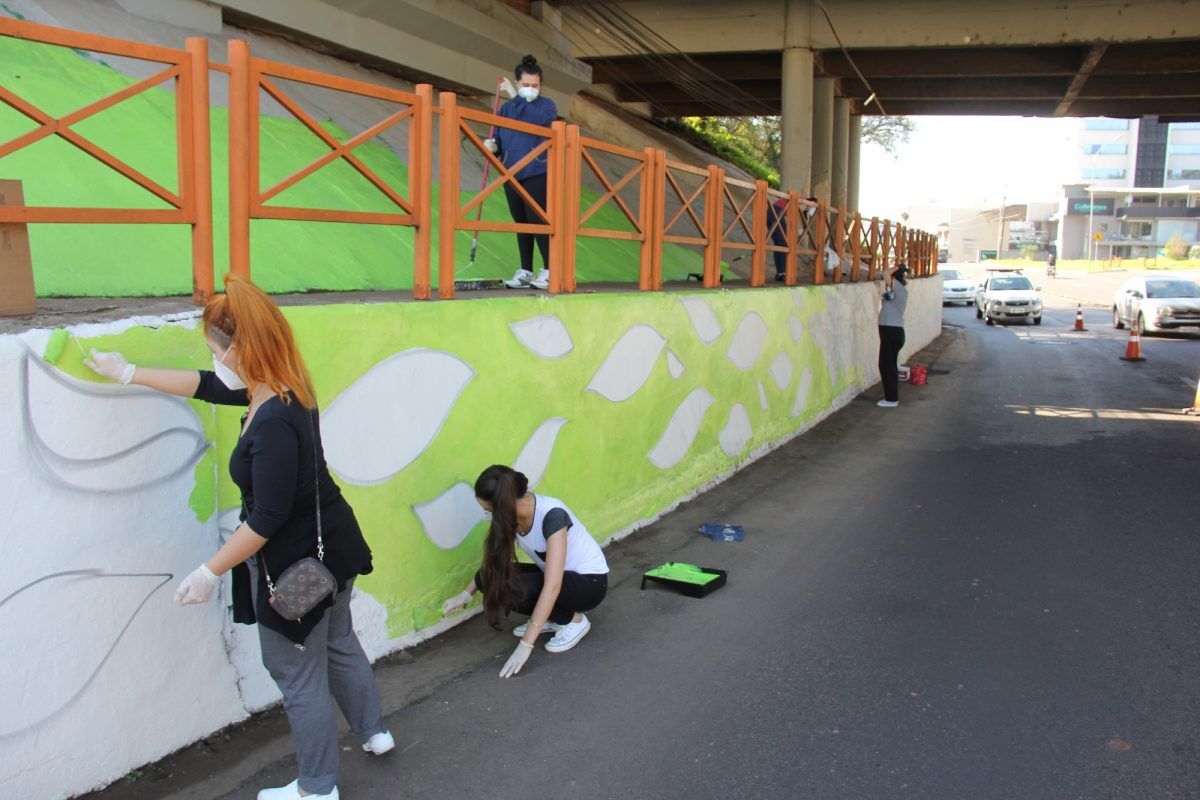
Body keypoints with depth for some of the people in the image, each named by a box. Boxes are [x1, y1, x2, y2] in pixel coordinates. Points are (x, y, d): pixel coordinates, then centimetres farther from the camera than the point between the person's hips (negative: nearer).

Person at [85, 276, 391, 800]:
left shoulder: (274, 423, -32)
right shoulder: (280, 389, -3)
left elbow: (266, 519, -28)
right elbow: (205, 385, 12)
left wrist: (210, 572, -16)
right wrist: (129, 374, 19)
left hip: (294, 568, -9)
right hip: (329, 547, 10)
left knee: (299, 677, 11)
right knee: (338, 644, 28)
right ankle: (374, 732, 49)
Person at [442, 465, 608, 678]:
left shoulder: (552, 515, -33)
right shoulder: (511, 515, -11)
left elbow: (552, 586, -38)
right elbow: (495, 561, 9)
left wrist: (525, 645, -39)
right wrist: (466, 594, 0)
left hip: (590, 581, -7)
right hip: (558, 577, 7)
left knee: (514, 587, -30)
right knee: (489, 578, -13)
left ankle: (574, 620, -7)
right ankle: (552, 618, 4)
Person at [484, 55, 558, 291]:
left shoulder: (546, 105, 1)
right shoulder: (506, 108, 13)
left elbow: (538, 120, -22)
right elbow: (499, 139, 14)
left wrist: (516, 97, -19)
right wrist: (493, 146, -9)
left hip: (537, 172, -5)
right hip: (511, 172, 5)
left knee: (537, 219, -11)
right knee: (521, 222, 7)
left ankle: (549, 271, -5)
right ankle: (525, 272, 13)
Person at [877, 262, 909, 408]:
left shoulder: (899, 289, -14)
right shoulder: (900, 290, 13)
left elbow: (886, 275, -20)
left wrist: (898, 267, -7)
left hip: (892, 332, -10)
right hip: (892, 331, 10)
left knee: (887, 365, -5)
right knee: (889, 365, 16)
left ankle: (891, 399, -1)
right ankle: (892, 396, 24)